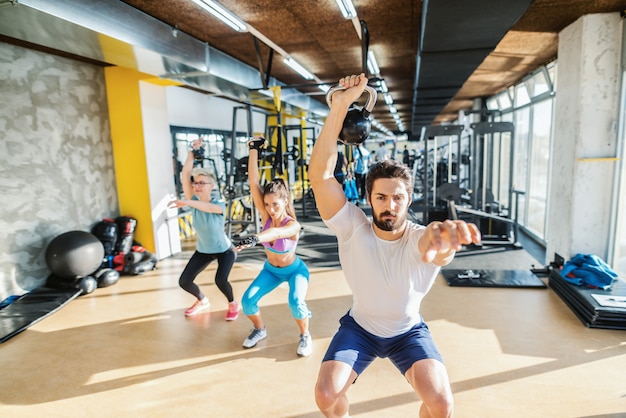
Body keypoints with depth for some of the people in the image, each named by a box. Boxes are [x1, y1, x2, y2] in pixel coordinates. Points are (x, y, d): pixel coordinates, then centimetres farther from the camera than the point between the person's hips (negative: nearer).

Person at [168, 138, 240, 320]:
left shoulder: (219, 205, -26)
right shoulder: (194, 201, -15)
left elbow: (209, 207, -52)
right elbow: (184, 175, -27)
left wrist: (186, 203, -65)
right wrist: (193, 152, -31)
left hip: (225, 251, -5)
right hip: (203, 251, 5)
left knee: (220, 280, -25)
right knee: (184, 281, 0)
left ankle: (233, 304, 7)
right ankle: (202, 301, 31)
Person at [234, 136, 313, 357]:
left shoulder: (293, 225, -33)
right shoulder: (266, 216, -21)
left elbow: (276, 233, -57)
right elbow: (253, 182, -31)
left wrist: (255, 238, -77)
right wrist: (254, 149, -35)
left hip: (295, 270, -4)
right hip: (270, 269, 5)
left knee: (296, 302, -28)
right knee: (247, 301, -9)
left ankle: (305, 335, 2)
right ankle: (260, 330, 21)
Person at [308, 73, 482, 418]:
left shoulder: (420, 240, -26)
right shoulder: (353, 227, -24)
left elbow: (435, 244, -53)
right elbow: (319, 174, -36)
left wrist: (441, 235, -78)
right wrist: (340, 106, -43)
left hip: (408, 332, 0)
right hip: (359, 327, 1)